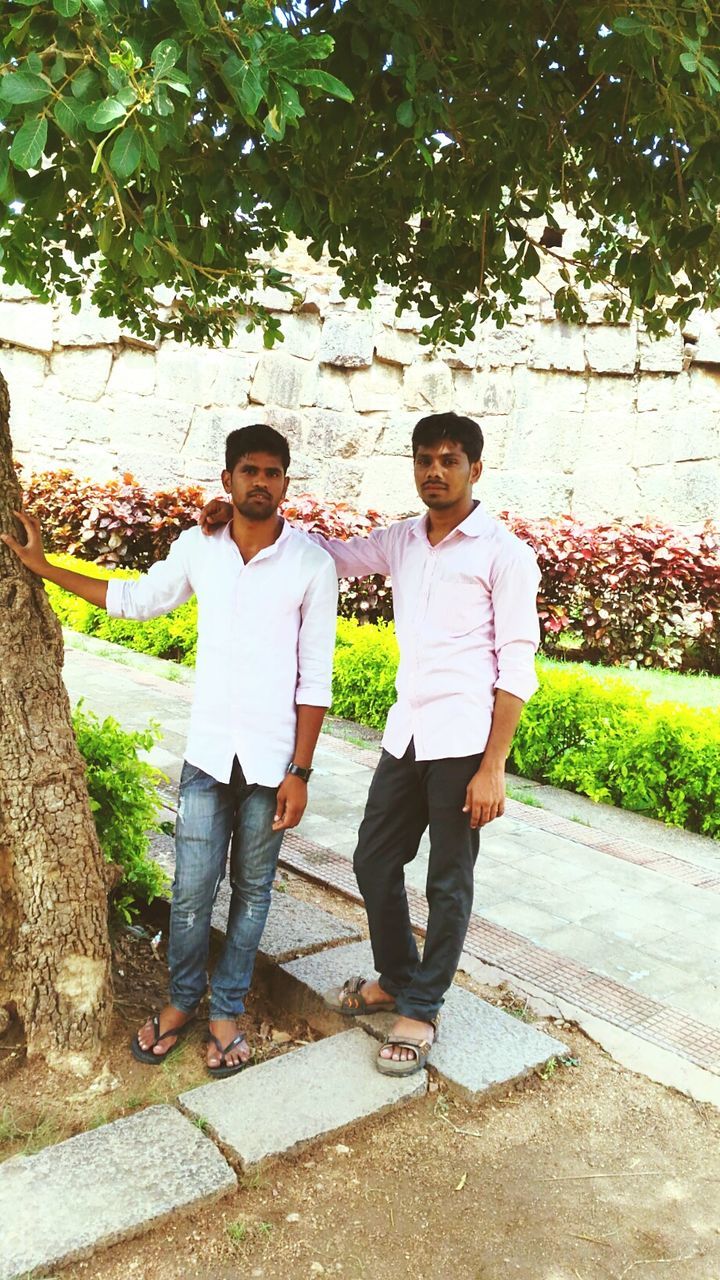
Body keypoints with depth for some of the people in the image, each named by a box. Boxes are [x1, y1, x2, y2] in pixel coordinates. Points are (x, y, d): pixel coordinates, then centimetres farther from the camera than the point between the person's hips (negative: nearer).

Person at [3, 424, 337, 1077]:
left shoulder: (310, 564, -10)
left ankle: (228, 1010, 33)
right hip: (208, 753, 2)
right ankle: (183, 1000, 34)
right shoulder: (198, 546, -1)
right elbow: (136, 599, 17)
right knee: (191, 891, 8)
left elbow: (315, 679, -7)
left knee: (251, 891, 13)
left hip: (272, 760, -2)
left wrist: (300, 771, -8)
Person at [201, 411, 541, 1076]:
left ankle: (421, 1009, 27)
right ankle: (396, 978, 38)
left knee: (448, 883, 8)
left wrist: (493, 766, -15)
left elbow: (517, 666, -11)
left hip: (463, 744, -6)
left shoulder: (504, 553, -9)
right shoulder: (402, 541, 8)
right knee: (374, 860, 15)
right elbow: (332, 552, 18)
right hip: (406, 735, 6)